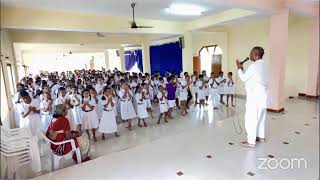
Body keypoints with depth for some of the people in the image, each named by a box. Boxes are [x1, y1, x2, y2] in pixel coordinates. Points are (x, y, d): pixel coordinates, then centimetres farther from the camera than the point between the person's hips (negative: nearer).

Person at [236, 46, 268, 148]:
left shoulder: (254, 65, -18)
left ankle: (251, 141, 2)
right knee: (260, 117, 19)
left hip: (255, 96, -10)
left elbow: (244, 78, -12)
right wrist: (242, 69, 8)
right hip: (261, 95, 10)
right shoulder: (262, 65, 13)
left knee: (250, 119, -4)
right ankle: (260, 137, 31)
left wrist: (239, 68, 1)